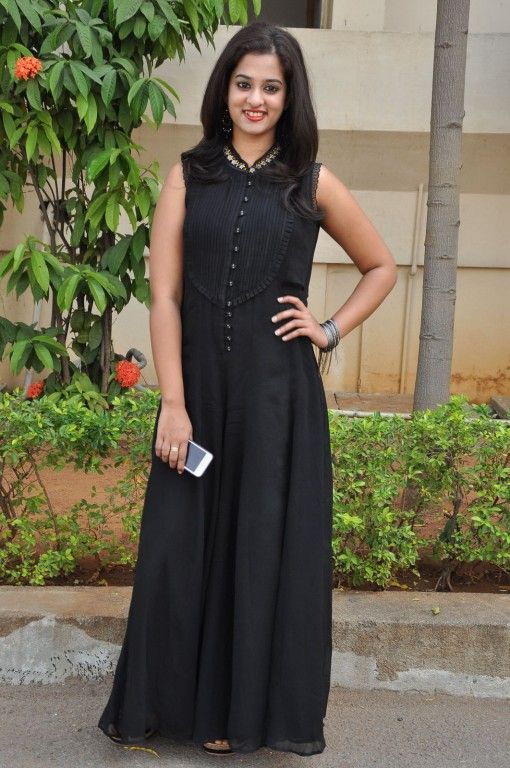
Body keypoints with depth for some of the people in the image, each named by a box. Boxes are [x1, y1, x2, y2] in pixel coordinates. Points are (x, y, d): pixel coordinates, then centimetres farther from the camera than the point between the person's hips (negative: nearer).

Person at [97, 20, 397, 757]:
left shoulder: (313, 185, 3)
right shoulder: (189, 175, 4)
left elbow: (382, 267, 15)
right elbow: (165, 294, -2)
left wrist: (331, 330, 1)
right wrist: (173, 403, -10)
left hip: (279, 393, -1)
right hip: (198, 388, 1)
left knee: (268, 546, 7)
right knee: (184, 547, 8)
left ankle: (251, 707, 25)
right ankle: (179, 697, 27)